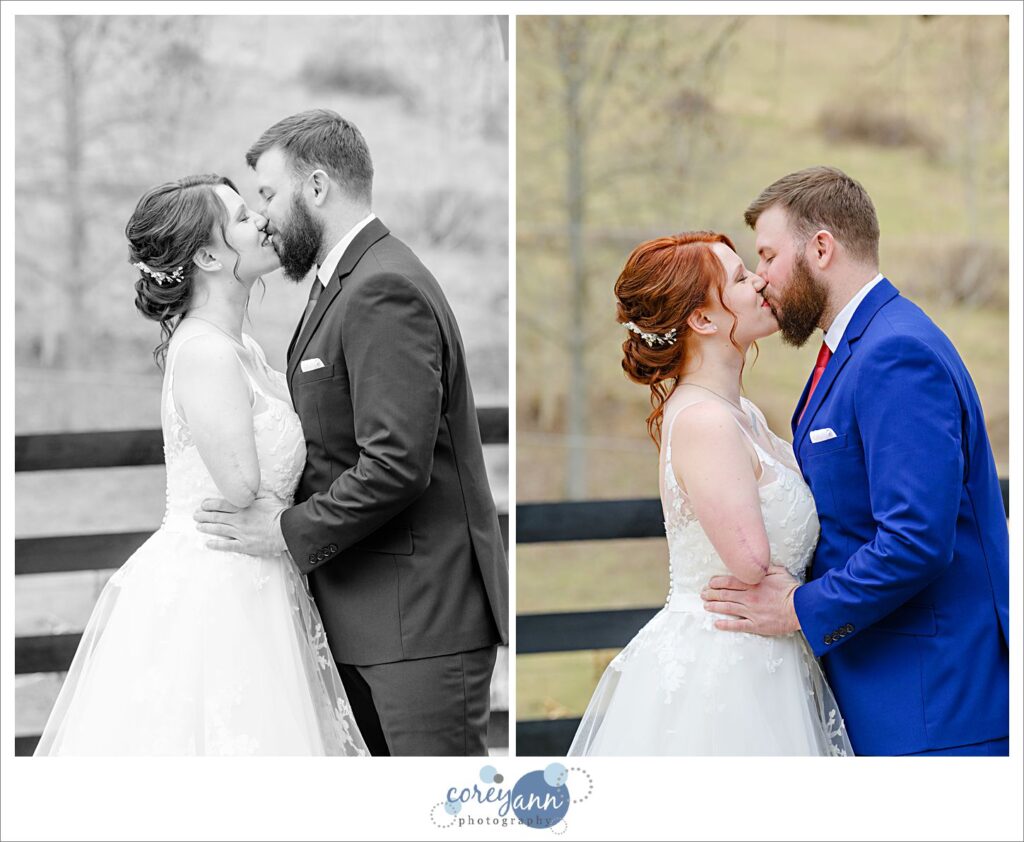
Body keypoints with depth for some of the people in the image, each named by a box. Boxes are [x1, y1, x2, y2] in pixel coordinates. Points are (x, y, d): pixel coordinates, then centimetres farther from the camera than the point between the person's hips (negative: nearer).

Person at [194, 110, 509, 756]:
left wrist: (291, 531, -14)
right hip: (364, 614, 10)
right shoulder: (346, 284, 18)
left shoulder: (385, 291, -16)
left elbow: (397, 465, -24)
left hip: (422, 613, -10)